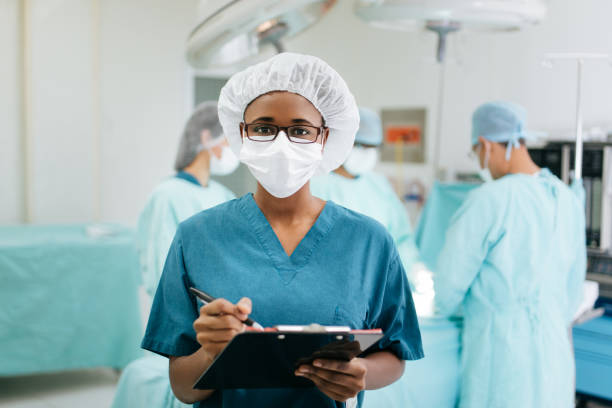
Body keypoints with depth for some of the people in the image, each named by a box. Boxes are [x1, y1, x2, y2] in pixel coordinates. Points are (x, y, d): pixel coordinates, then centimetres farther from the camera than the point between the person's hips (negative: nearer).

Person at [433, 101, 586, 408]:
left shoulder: (488, 201, -17)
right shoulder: (568, 200, 4)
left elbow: (451, 279, -7)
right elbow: (572, 288, 13)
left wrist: (443, 306, 14)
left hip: (502, 352, -6)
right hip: (555, 349, 6)